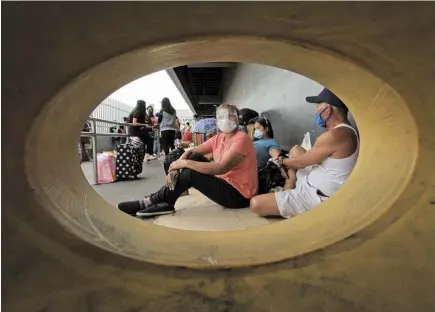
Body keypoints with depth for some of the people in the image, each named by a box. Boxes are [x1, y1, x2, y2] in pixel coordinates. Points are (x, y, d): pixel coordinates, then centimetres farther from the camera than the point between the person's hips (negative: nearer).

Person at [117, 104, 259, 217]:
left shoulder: (242, 138, -18)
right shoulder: (219, 138, 7)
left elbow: (222, 168, -30)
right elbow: (190, 151, 7)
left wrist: (184, 163, -24)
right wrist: (175, 167, -14)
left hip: (238, 194, -8)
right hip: (224, 183, 8)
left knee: (190, 174, -20)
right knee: (195, 157, -1)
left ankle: (148, 202, -3)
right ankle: (166, 202, -6)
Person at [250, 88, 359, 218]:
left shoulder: (335, 135, -25)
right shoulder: (345, 131, 7)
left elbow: (300, 162, -12)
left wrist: (282, 161, 8)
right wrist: (288, 162, 17)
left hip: (316, 197, -10)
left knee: (256, 203, -21)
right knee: (296, 150, 25)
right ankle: (287, 193, 14)